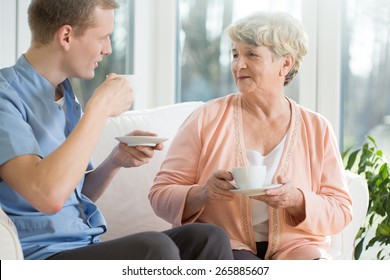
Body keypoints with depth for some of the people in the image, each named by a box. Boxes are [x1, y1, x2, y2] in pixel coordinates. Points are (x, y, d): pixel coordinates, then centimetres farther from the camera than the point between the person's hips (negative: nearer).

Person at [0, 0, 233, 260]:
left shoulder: (66, 95, 17)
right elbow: (48, 196, -25)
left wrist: (116, 160, 4)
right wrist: (99, 108, -16)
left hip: (86, 247, 8)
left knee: (209, 238, -13)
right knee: (155, 249, -32)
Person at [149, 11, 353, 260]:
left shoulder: (317, 129, 9)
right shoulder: (208, 118, 3)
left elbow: (341, 211, 5)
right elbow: (161, 194, 1)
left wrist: (297, 200, -15)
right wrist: (202, 194, -19)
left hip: (293, 246, 2)